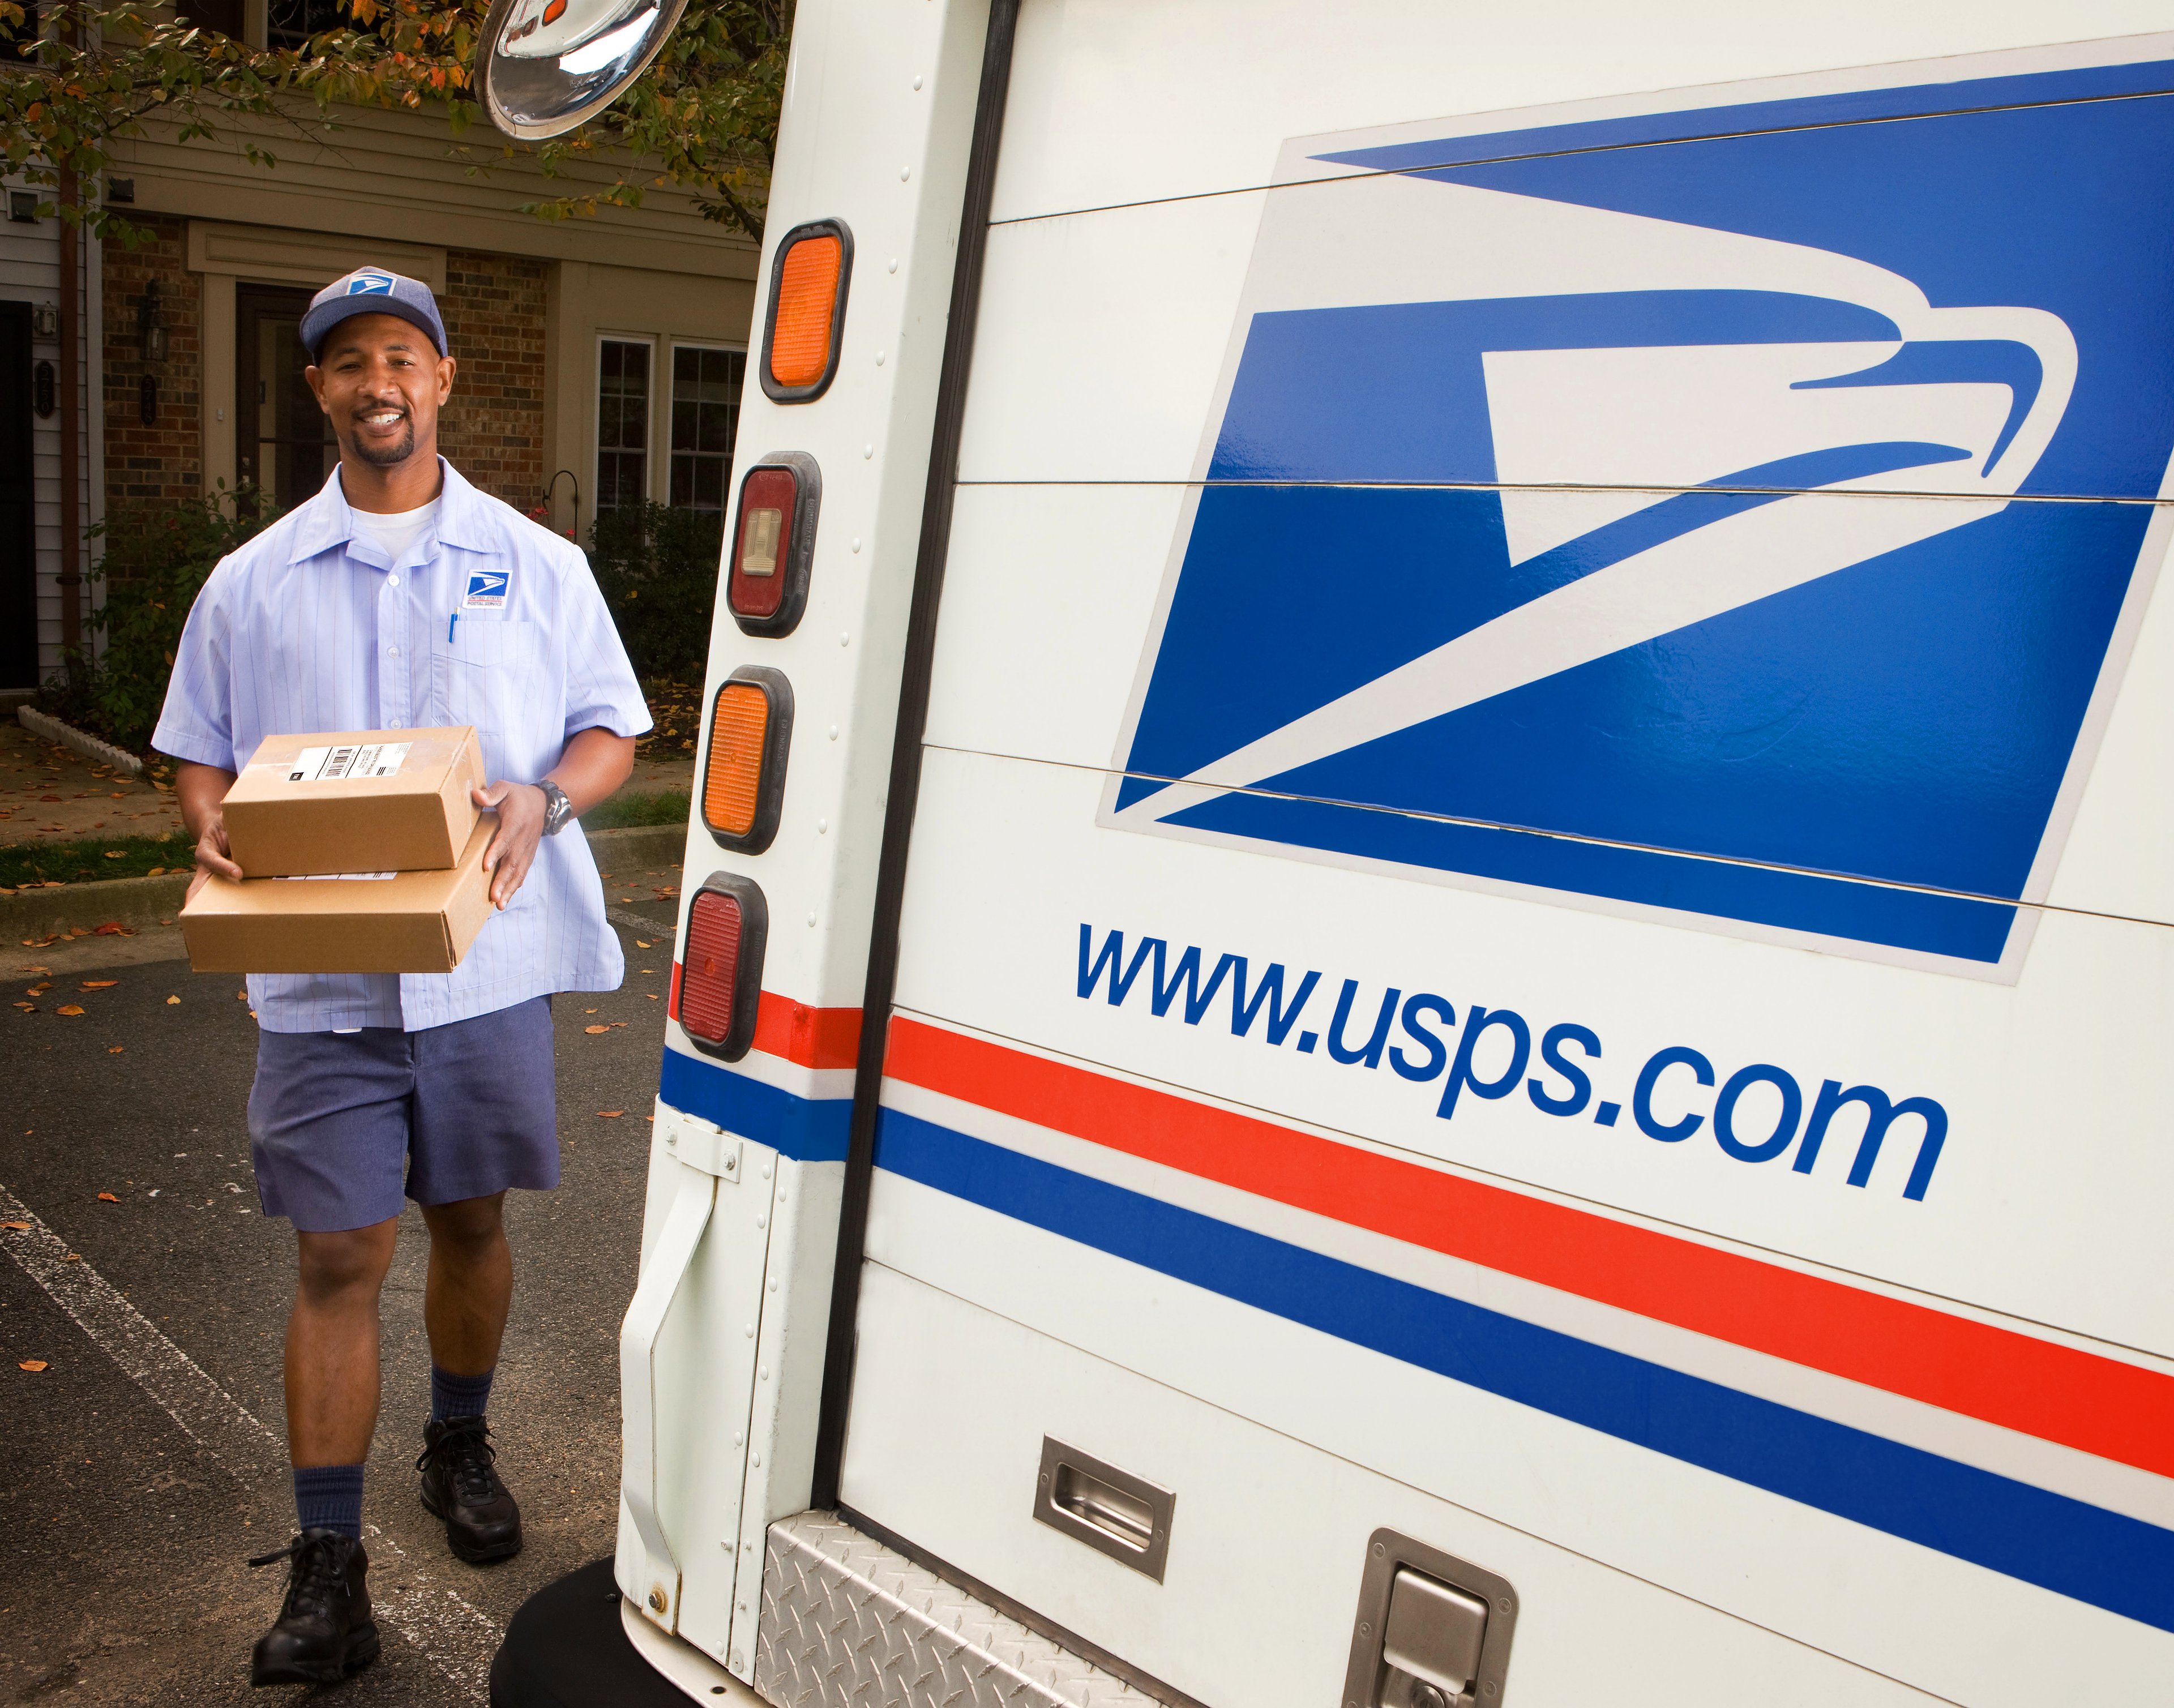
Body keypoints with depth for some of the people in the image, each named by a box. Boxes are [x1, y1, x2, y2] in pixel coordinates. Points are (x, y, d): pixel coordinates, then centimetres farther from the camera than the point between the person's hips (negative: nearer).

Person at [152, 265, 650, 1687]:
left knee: (471, 1223, 14)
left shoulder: (533, 564, 4)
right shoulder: (255, 580, 8)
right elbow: (203, 752, 13)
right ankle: (327, 1570, 13)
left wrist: (543, 799, -15)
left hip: (491, 964, 0)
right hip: (324, 978, 0)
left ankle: (461, 1447, 39)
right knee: (338, 1259, 1)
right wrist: (215, 826, -9)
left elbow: (613, 732, 5)